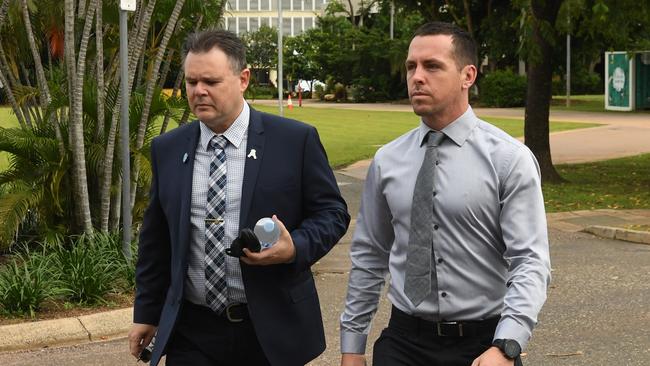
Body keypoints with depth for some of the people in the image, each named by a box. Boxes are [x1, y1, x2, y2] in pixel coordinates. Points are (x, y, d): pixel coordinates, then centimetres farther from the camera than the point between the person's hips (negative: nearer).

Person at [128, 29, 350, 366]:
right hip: (192, 331, 2)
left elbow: (332, 211, 0)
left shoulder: (296, 140, -5)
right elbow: (156, 237, 12)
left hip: (272, 329, -2)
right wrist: (146, 313, 12)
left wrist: (295, 247, -19)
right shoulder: (167, 149, 5)